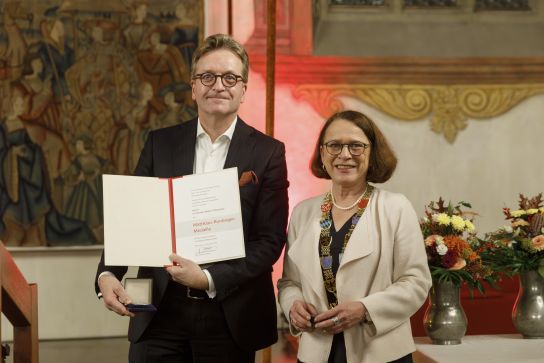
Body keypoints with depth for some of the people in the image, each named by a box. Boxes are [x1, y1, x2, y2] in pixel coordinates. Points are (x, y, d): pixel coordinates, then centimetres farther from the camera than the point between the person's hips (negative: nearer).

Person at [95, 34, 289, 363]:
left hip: (229, 317, -1)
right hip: (160, 313, 2)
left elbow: (271, 240, -6)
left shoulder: (268, 153, -1)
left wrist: (209, 279, -16)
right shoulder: (160, 144, 6)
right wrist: (108, 274, -12)